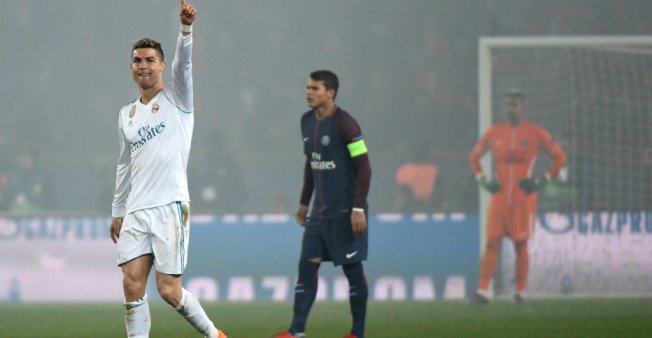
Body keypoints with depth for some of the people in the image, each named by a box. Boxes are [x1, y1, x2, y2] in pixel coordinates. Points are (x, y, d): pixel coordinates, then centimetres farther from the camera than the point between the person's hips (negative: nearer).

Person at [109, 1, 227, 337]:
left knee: (169, 290, -8)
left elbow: (183, 62, -16)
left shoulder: (176, 97, 3)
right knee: (132, 284, -8)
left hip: (169, 206, -5)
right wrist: (117, 211, 26)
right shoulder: (127, 115, 18)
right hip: (136, 211, 5)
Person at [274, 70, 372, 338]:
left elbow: (364, 168, -15)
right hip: (320, 211, 7)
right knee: (307, 265, 0)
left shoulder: (344, 124, -14)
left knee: (352, 268, 0)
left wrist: (358, 208, -19)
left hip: (345, 211, -7)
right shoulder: (307, 121, 10)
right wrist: (304, 202, 20)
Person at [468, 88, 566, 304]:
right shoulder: (494, 133, 8)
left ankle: (520, 292, 10)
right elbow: (474, 156, 21)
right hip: (499, 198, 2)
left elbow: (560, 157, 5)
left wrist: (543, 181, -3)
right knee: (491, 244, -6)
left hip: (523, 199, -2)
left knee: (520, 245, 2)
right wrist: (482, 180, 8)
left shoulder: (535, 134, -1)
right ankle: (482, 291, -11)